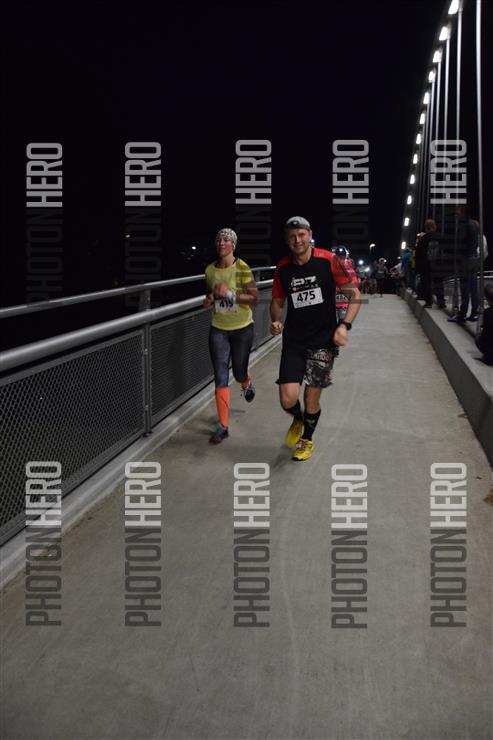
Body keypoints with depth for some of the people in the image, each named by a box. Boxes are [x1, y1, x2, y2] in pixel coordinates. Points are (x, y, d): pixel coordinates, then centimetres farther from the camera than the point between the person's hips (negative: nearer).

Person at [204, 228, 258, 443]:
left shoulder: (242, 269, -14)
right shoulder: (210, 270, 0)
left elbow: (254, 298, -16)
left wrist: (230, 293, -27)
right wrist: (209, 300, -6)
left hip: (242, 328, -3)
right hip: (218, 329, 3)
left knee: (238, 373, 12)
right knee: (220, 378, -3)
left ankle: (247, 384, 52)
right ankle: (222, 426, 4)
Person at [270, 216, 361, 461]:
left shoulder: (327, 260, -9)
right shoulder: (283, 267, 1)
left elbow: (354, 294, -5)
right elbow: (277, 301, 15)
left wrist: (344, 325, -17)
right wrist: (276, 321, -6)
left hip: (323, 341, -2)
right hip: (293, 341, 2)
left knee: (312, 399, 5)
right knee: (288, 399, -9)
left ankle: (307, 439, 35)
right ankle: (298, 420, 29)